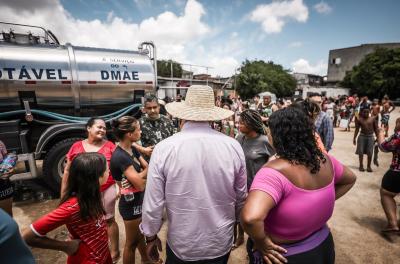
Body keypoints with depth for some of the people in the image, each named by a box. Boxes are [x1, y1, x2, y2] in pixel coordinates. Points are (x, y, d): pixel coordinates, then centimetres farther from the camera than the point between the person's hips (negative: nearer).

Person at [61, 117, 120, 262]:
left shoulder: (110, 146, -8)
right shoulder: (76, 147, -2)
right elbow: (67, 171, 5)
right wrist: (63, 193, 6)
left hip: (106, 190, -2)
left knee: (109, 220, 14)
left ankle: (115, 251, 33)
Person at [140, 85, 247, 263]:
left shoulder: (164, 148, -20)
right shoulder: (233, 146, -15)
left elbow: (153, 202, -13)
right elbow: (241, 196, -3)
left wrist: (151, 236, 5)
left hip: (181, 245, -1)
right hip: (221, 243, 2)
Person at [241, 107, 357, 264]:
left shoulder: (275, 171, -32)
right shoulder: (324, 160, -9)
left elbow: (251, 217, -44)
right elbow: (350, 179, 11)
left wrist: (261, 243, -25)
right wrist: (323, 203, 6)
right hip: (322, 245, 6)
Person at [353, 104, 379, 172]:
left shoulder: (373, 119, -2)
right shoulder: (359, 119, -4)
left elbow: (376, 129, 4)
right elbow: (357, 129, 1)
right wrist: (354, 138, 0)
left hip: (370, 137, 1)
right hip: (362, 136, -1)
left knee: (370, 153, 3)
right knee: (361, 152, 3)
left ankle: (368, 166, 19)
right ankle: (361, 166, 18)